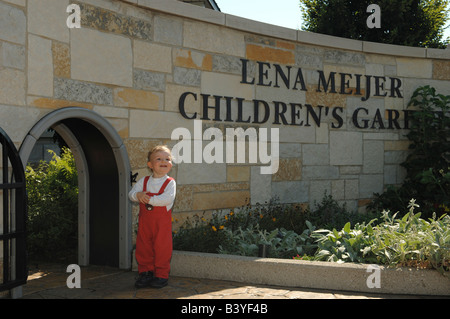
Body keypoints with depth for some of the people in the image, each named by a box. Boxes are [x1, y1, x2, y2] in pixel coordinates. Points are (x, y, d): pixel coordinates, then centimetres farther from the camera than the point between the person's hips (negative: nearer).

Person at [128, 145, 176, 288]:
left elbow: (167, 199, -22)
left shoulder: (170, 182, -7)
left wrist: (149, 199, -22)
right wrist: (138, 195, -19)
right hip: (144, 220, 4)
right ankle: (145, 273, 23)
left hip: (162, 221, -4)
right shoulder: (144, 181, 8)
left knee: (162, 248, 1)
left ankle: (161, 275, 14)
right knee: (143, 247, 9)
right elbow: (131, 193, 4)